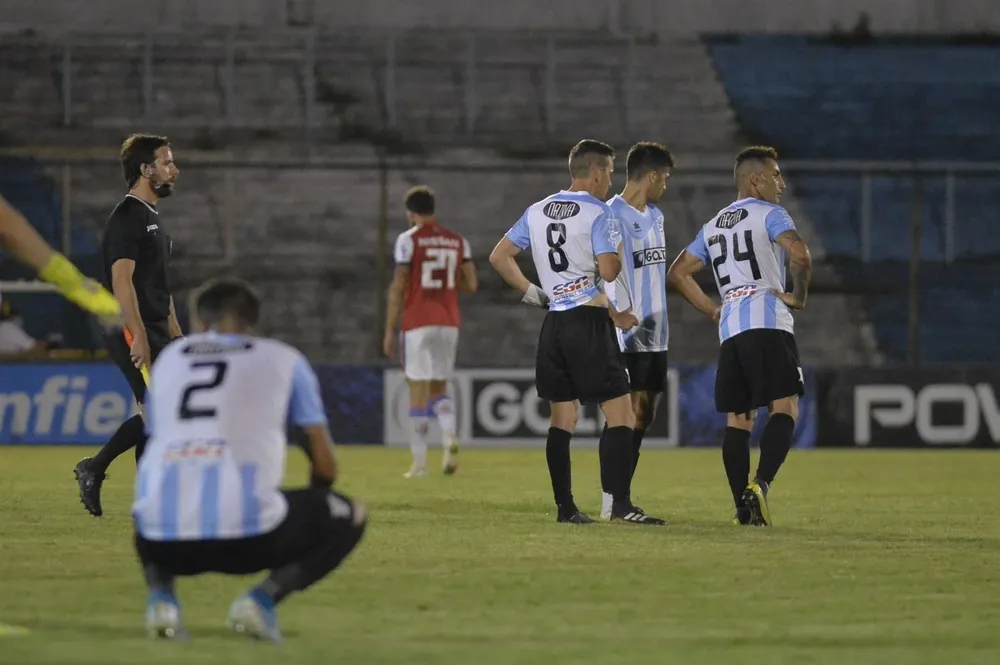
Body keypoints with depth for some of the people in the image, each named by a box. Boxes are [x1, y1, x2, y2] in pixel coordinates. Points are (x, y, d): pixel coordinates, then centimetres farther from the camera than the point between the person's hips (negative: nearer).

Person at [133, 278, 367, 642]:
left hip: (166, 541, 3)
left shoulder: (168, 357, 27)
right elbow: (325, 464, 19)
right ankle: (264, 597, -1)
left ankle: (160, 594, 7)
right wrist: (306, 519, 41)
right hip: (247, 535, -3)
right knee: (350, 518, 22)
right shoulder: (283, 359, 19)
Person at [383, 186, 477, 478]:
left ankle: (419, 463, -1)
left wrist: (389, 331, -4)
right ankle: (450, 436, -14)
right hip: (448, 323, 4)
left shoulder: (409, 240, -5)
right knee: (439, 389, 15)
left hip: (418, 324, -4)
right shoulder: (458, 241, 9)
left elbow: (398, 287, -8)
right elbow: (471, 285, 6)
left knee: (418, 390, 0)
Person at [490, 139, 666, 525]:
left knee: (562, 417, 11)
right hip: (589, 320, -7)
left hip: (554, 322, 7)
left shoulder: (536, 212, 11)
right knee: (619, 413, -5)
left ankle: (565, 507, 11)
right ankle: (620, 505, -13)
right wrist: (619, 257, 4)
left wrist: (530, 292, 19)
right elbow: (608, 271, -17)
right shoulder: (597, 213, -9)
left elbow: (499, 257, 16)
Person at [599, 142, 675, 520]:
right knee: (631, 414, -10)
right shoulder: (612, 215, -11)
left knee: (644, 415, 8)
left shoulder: (654, 216, 17)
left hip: (654, 333, 9)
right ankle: (612, 503, -8)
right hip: (630, 334, -9)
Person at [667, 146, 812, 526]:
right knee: (784, 408, -9)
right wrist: (799, 296, -2)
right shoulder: (769, 214, 2)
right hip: (768, 323, -6)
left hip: (729, 329, 6)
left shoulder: (713, 226, 23)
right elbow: (800, 255, -16)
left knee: (737, 417, 8)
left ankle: (743, 507, 3)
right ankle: (760, 485, -27)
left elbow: (677, 273, 25)